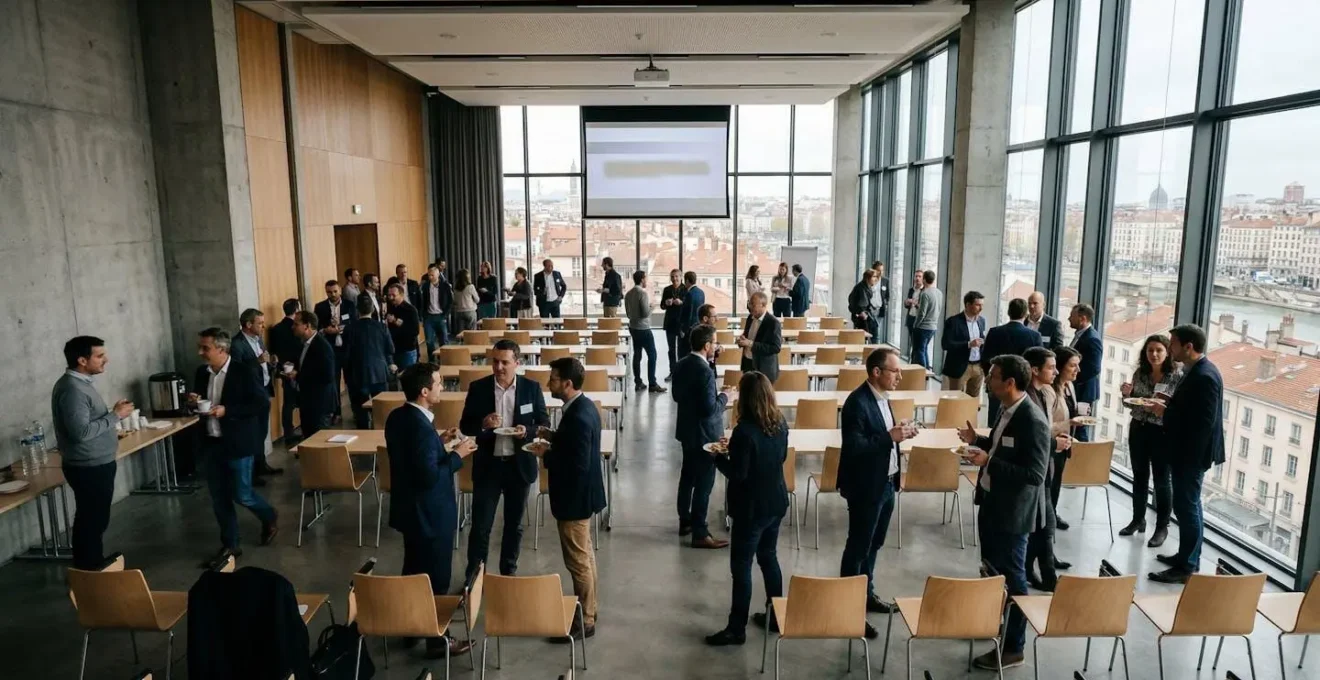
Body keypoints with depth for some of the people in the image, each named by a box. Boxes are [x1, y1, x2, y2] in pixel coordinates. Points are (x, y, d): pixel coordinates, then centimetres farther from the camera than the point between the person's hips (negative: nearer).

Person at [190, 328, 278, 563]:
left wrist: (227, 410, -22)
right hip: (212, 443, 6)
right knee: (218, 498, 10)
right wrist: (194, 402, -7)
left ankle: (270, 519, 29)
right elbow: (200, 404, 17)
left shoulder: (245, 372, -14)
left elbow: (263, 404, -15)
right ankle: (229, 544, 23)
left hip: (238, 443, -6)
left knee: (241, 494, 0)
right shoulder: (202, 372, 5)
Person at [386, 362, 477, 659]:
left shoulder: (397, 417, 1)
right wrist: (457, 455, -17)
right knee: (435, 578, 6)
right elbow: (430, 476, -28)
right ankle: (437, 640, 20)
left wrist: (439, 444, 8)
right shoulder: (422, 427, -28)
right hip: (429, 514, -9)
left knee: (413, 570, 23)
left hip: (409, 509, 10)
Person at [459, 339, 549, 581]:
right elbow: (465, 426, -1)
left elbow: (544, 423, -1)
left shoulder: (531, 387, -6)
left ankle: (509, 572, 32)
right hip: (487, 465, 0)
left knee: (514, 523, 15)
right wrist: (483, 424, -22)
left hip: (519, 465, 1)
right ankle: (474, 574, 18)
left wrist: (527, 431, -21)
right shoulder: (478, 388, -5)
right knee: (480, 524, 3)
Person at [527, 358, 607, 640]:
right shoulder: (582, 406, 3)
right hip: (581, 492, 10)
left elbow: (577, 465, -28)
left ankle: (584, 621, 16)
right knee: (584, 553, 21)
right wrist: (553, 437, 4)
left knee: (577, 560, 3)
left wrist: (546, 455, -18)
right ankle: (589, 607, 35)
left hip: (575, 496, -10)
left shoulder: (578, 417, -28)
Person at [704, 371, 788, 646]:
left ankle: (737, 629, 12)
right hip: (776, 503, 8)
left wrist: (719, 456, -6)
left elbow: (737, 474, -22)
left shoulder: (745, 431, -25)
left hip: (751, 508, -8)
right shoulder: (781, 423, -1)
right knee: (769, 557, 22)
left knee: (741, 567, 4)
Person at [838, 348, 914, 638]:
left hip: (886, 482, 9)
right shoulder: (857, 402, -22)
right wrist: (890, 437, -27)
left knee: (873, 544, 21)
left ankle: (866, 595, 36)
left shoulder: (880, 397, 6)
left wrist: (898, 432, -3)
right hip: (866, 486, -9)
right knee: (858, 547, 3)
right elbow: (853, 446, -26)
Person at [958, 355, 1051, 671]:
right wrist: (978, 441, 5)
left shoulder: (1033, 420, -25)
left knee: (1011, 577, 3)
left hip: (1012, 510, -9)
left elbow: (1034, 475, -27)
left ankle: (1013, 648, 17)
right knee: (992, 568, 23)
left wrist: (987, 462, -28)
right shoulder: (1009, 410, 3)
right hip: (993, 501, 9)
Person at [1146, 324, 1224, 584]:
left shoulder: (1204, 377, -23)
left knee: (1186, 507, -1)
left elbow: (1203, 422, -25)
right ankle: (1187, 556, 31)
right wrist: (1166, 406, 3)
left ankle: (1187, 567, 8)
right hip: (1188, 451, 10)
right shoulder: (1196, 371, 9)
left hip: (1192, 453, -10)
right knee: (1188, 505, 19)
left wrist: (1165, 412, -19)